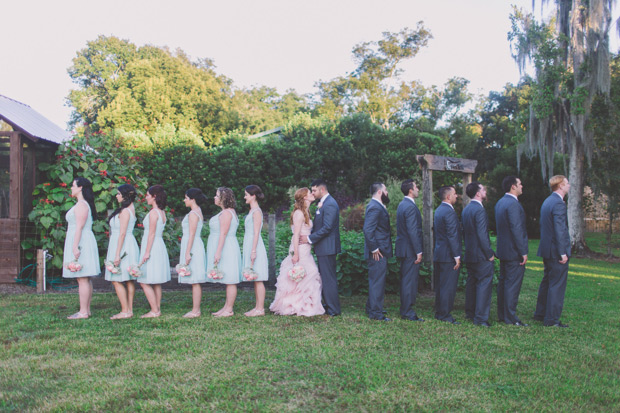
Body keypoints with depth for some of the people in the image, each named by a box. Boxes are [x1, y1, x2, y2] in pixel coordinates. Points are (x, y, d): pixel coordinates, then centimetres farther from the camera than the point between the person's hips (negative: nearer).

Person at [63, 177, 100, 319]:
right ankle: (86, 310, 13)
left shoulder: (81, 205, -12)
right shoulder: (85, 204, 19)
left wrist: (75, 247, -23)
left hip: (80, 242, -10)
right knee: (85, 279, 10)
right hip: (84, 243, 10)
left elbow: (79, 227, -19)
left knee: (82, 279, -9)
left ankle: (83, 312, -8)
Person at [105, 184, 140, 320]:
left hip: (122, 246, -10)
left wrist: (117, 254, -20)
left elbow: (122, 233, -19)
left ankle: (125, 311, -6)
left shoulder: (125, 211, -15)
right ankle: (130, 310, 13)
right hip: (129, 246, 10)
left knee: (116, 280, -7)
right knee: (129, 280, 9)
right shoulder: (131, 209, 14)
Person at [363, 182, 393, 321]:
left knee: (375, 281, 19)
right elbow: (368, 230, -27)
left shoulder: (376, 206, 15)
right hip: (378, 252, -11)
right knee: (377, 282, -5)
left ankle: (371, 309, 30)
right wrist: (374, 249, -22)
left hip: (378, 252, 11)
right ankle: (376, 313, 2)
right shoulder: (375, 207, -19)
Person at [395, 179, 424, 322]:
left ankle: (404, 310, 22)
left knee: (405, 280, 14)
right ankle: (408, 313, 0)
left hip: (403, 249, 10)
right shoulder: (410, 207, -18)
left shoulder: (402, 205, 14)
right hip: (410, 250, -10)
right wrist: (418, 252, -19)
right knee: (410, 281, -5)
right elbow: (413, 231, -22)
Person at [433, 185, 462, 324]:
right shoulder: (449, 212, -17)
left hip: (439, 254, 10)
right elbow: (452, 236, -20)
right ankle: (445, 314, 0)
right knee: (448, 286, -4)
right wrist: (457, 256, -17)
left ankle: (439, 312, 21)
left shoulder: (438, 210, 14)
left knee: (440, 285, 14)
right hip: (448, 255, -10)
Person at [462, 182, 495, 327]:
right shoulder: (479, 210, -18)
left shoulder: (466, 209, 11)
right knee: (484, 284, -4)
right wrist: (490, 254, -15)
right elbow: (482, 235, -22)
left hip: (470, 254, 10)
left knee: (471, 283, 17)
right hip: (481, 255, -9)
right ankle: (480, 318, -4)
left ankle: (470, 312, 26)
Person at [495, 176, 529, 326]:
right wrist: (523, 252, -18)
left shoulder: (499, 203, 12)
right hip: (514, 252, -10)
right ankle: (510, 317, 0)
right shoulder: (513, 204, -18)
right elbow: (517, 229, -21)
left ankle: (502, 314, 21)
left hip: (503, 250, 10)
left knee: (503, 283, 14)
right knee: (513, 284, -4)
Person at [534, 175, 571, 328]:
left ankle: (540, 314, 26)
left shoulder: (547, 201, 13)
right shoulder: (558, 203, -18)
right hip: (556, 251, -10)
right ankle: (552, 319, 2)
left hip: (546, 249, 10)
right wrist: (563, 253, -18)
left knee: (547, 282, 18)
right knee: (557, 285, -3)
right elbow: (560, 230, -21)